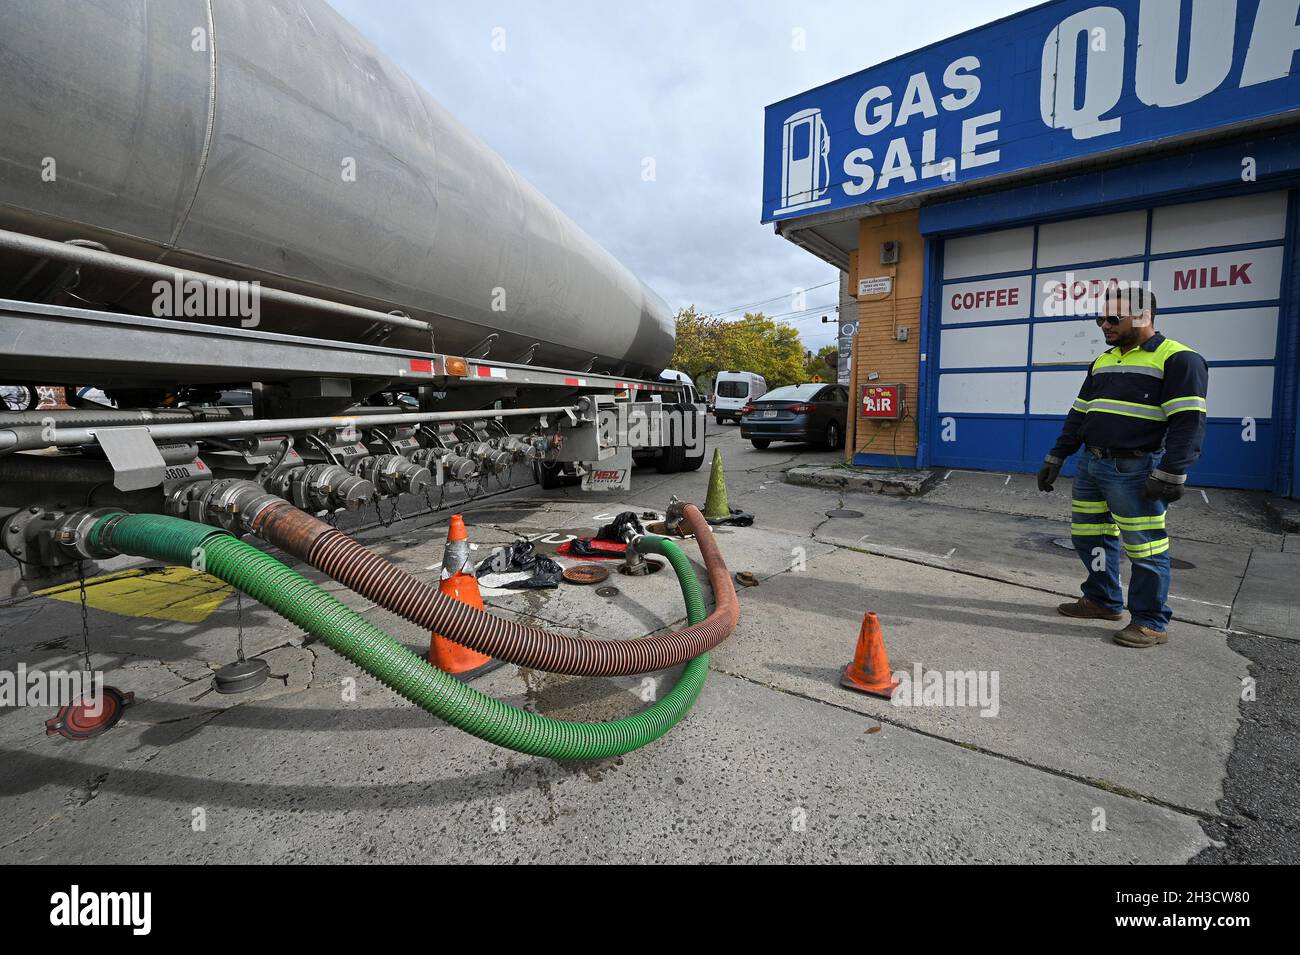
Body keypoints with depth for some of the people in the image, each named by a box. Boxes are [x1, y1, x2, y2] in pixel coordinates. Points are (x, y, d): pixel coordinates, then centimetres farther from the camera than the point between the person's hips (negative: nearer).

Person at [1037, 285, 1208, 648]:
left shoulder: (1178, 359, -6)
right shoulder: (1102, 362, 17)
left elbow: (1188, 421, -13)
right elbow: (1079, 414, 20)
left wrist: (1171, 474, -19)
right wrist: (1055, 459, 17)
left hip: (1135, 471, -8)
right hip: (1090, 465, 8)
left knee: (1144, 548, 0)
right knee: (1088, 535, 13)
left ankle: (1151, 623, 12)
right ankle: (1103, 600, 29)